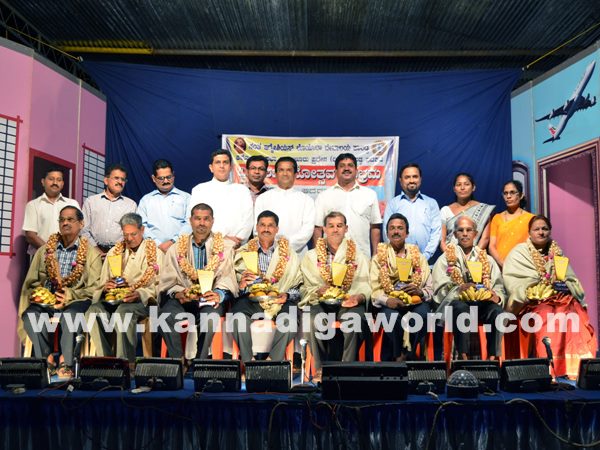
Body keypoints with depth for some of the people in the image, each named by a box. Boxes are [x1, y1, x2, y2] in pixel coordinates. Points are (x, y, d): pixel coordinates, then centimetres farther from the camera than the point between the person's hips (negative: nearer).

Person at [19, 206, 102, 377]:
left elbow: (94, 287, -2)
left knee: (70, 315, -36)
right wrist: (39, 294, -6)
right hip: (46, 300, 3)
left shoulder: (91, 253, 8)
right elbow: (31, 281, 16)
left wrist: (70, 296, -16)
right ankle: (47, 358, -17)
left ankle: (65, 363, -26)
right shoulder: (44, 250, 19)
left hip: (76, 301, -3)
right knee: (30, 314, -29)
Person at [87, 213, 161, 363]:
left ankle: (125, 362, -32)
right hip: (114, 299, 4)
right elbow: (102, 284, 19)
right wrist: (106, 287, -6)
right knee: (94, 311, -29)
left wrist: (139, 294, -19)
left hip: (142, 301, -4)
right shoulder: (113, 252, 22)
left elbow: (159, 286, 0)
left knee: (123, 311, -38)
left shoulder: (155, 253, 10)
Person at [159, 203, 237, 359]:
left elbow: (228, 278, -3)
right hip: (183, 299, 2)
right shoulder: (177, 248, 14)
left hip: (210, 299, -2)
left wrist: (219, 294, -23)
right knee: (167, 315, -29)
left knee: (210, 315, -35)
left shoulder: (225, 247, 9)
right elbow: (168, 282, 8)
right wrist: (178, 293, -14)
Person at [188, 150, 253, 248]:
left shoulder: (242, 190, 17)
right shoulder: (199, 190, 12)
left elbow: (247, 220, 7)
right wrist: (222, 238, -9)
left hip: (237, 247, 1)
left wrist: (238, 239, -10)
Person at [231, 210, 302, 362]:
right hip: (250, 299, 0)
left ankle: (274, 362, -17)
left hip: (279, 301, 0)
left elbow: (298, 286, 9)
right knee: (239, 317, -31)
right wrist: (241, 285, -13)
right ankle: (248, 362, -19)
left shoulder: (288, 254, 13)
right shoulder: (244, 252, 13)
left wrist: (287, 296, -11)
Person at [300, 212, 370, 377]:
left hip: (348, 303, 0)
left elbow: (364, 286, 4)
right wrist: (319, 290, -16)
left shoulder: (358, 256, 15)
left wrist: (359, 296, -18)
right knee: (314, 320, -32)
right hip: (320, 302, 0)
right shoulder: (311, 256, 15)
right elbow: (305, 287, 5)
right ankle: (320, 368, -16)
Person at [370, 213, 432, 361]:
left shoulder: (418, 257, 16)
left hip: (415, 302, 1)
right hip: (390, 304, -1)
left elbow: (430, 289, 11)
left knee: (422, 314, -32)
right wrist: (387, 300, -20)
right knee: (393, 317, -34)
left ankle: (406, 355, -11)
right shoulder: (379, 257, 11)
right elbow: (374, 290, 0)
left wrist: (420, 292, -12)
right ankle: (395, 356, -9)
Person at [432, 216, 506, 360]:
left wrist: (497, 297, -12)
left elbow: (500, 287, 12)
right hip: (456, 302, -2)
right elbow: (441, 289, -1)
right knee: (460, 307, -36)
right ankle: (463, 356, -36)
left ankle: (493, 356, -28)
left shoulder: (487, 259, 20)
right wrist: (459, 289, -19)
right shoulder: (446, 258, 12)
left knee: (496, 310, -30)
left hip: (483, 303, 2)